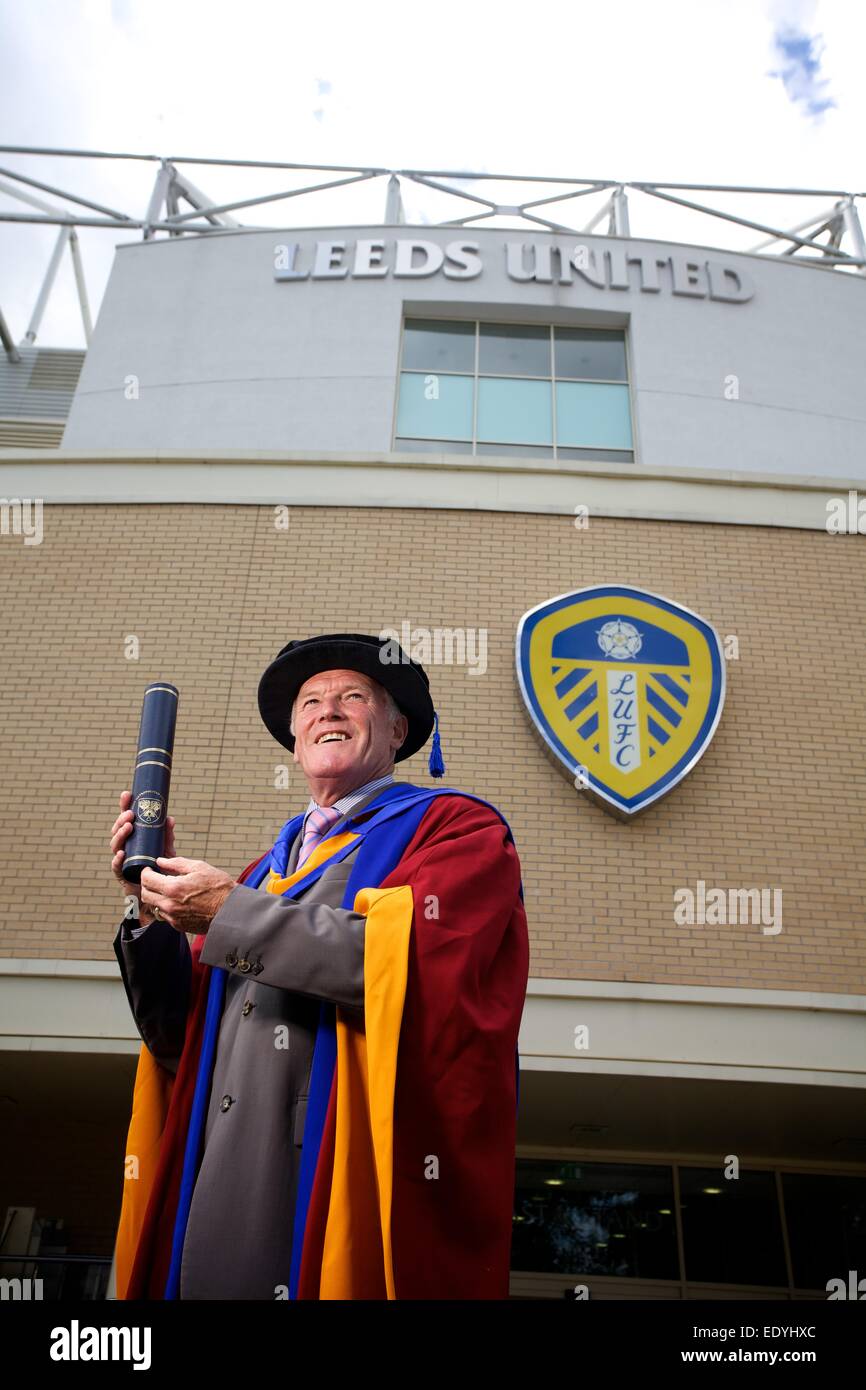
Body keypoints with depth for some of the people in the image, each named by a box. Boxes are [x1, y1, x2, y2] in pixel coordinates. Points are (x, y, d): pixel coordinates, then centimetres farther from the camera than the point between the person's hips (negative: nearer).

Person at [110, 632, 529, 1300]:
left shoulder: (457, 826, 1)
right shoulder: (267, 869, 19)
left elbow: (421, 960, -19)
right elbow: (181, 1038, 16)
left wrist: (231, 915, -11)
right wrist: (154, 906, 1)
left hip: (356, 1195, -5)